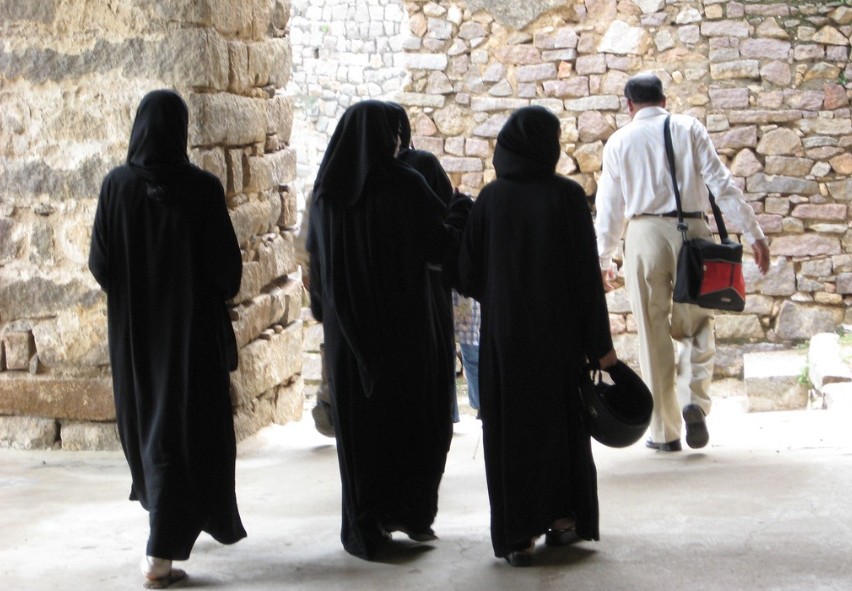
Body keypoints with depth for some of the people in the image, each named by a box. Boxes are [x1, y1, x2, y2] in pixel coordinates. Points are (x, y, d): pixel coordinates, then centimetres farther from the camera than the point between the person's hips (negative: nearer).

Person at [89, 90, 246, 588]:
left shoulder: (116, 185, -6)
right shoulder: (202, 188, -14)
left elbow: (99, 264, -2)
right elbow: (227, 265, -12)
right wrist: (218, 294, 10)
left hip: (133, 329, 4)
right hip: (192, 327, -4)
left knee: (147, 420, 22)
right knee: (184, 429, 1)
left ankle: (170, 519, 40)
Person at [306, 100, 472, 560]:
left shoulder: (327, 192, 0)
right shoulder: (405, 185, -12)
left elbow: (315, 257, 7)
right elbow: (442, 246, -9)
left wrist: (325, 311, 21)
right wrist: (461, 210, 10)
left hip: (347, 329, 3)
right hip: (404, 327, -3)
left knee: (358, 424, 9)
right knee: (416, 418, 13)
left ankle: (366, 526, 12)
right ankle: (412, 513, 13)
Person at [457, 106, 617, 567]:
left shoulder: (490, 198, -3)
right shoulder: (566, 195, -9)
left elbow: (468, 274, -2)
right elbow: (587, 273, -10)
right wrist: (600, 342, -4)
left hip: (504, 336, 1)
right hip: (559, 333, -1)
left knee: (511, 429, 6)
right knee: (561, 421, 16)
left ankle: (518, 536, 6)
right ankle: (562, 519, 23)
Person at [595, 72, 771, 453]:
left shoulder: (619, 142, 10)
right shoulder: (689, 129, 6)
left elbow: (609, 205, 13)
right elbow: (722, 184, 0)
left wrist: (603, 259, 24)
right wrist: (754, 234, 1)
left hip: (645, 233, 0)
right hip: (691, 229, 0)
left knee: (653, 333, 6)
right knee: (696, 325, 13)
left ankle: (664, 431, 10)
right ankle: (695, 400, -12)